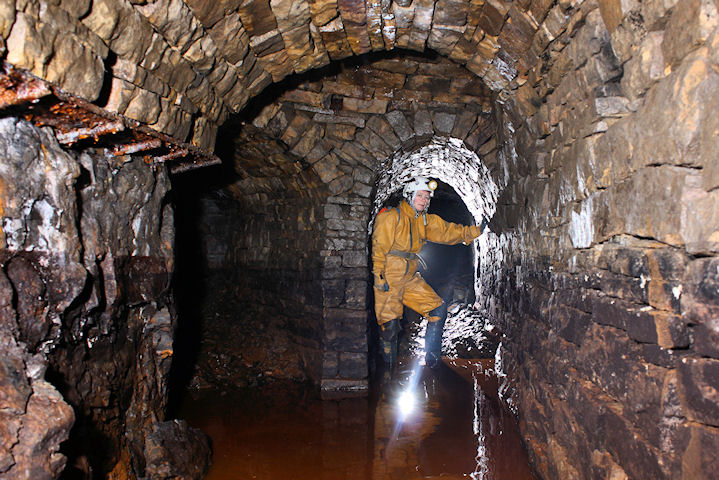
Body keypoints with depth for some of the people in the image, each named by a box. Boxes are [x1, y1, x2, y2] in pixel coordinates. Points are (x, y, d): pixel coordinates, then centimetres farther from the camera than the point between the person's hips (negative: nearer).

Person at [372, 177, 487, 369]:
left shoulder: (425, 221, 14)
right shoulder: (391, 217, -7)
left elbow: (446, 231, 9)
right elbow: (379, 247, -12)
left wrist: (474, 231, -2)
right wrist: (379, 276, -18)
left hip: (410, 278, 7)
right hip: (389, 278, -7)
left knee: (438, 309, -1)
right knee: (389, 324, -6)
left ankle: (432, 360, 9)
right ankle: (388, 367, 17)